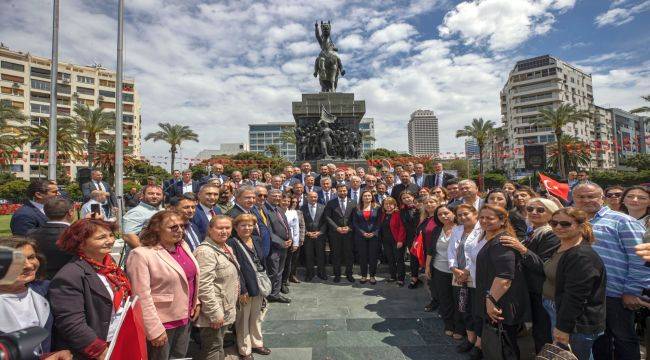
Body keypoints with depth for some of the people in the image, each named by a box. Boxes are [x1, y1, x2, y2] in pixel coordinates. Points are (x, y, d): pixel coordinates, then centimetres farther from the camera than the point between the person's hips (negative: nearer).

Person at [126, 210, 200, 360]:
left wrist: (196, 301, 10)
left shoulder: (183, 246, 3)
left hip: (184, 319, 7)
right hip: (161, 323, -7)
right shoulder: (141, 254, -20)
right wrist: (154, 330, -19)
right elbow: (142, 297, -21)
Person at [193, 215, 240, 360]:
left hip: (225, 310, 9)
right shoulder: (205, 251, -22)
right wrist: (215, 313, -23)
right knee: (213, 348, 6)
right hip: (214, 312, -9)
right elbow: (204, 286, -27)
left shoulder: (227, 248, 8)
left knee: (219, 345, 23)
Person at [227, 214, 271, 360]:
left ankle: (257, 343, 41)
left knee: (257, 317, 21)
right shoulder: (232, 243, -15)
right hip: (244, 288, -6)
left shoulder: (256, 240, 5)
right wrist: (242, 290, -18)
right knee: (243, 320, 11)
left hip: (258, 286, 6)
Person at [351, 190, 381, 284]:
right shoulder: (357, 209, 5)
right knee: (362, 256, 4)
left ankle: (372, 276, 15)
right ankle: (364, 276, 17)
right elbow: (354, 222, 2)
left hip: (374, 235, 0)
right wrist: (362, 232, -9)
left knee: (373, 256, 3)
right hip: (360, 236, 1)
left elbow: (379, 222, 1)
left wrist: (374, 233, -11)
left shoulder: (376, 208, 3)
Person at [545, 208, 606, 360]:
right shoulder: (562, 247, 5)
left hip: (579, 324, -9)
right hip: (559, 310, 9)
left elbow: (575, 297, -24)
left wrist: (563, 327, -20)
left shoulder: (582, 256, -24)